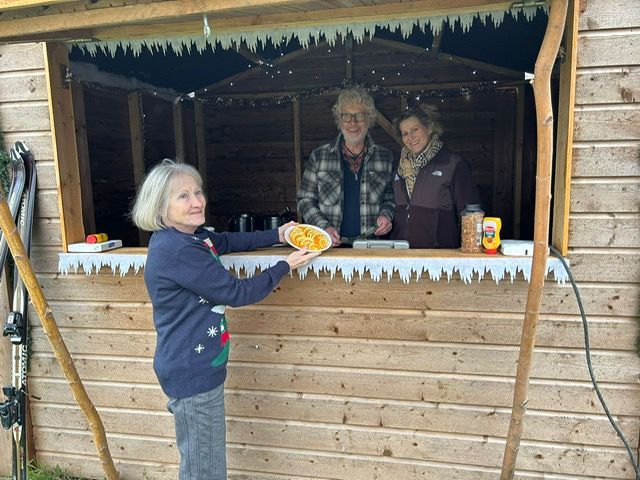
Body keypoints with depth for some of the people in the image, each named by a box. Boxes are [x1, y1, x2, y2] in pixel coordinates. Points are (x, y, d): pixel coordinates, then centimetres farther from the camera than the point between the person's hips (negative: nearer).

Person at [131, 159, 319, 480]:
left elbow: (228, 241, 21)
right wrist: (286, 266, -9)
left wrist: (277, 235, 12)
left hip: (199, 367, 10)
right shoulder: (178, 251, -25)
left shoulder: (191, 236, 4)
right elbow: (236, 293, -20)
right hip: (192, 373, -10)